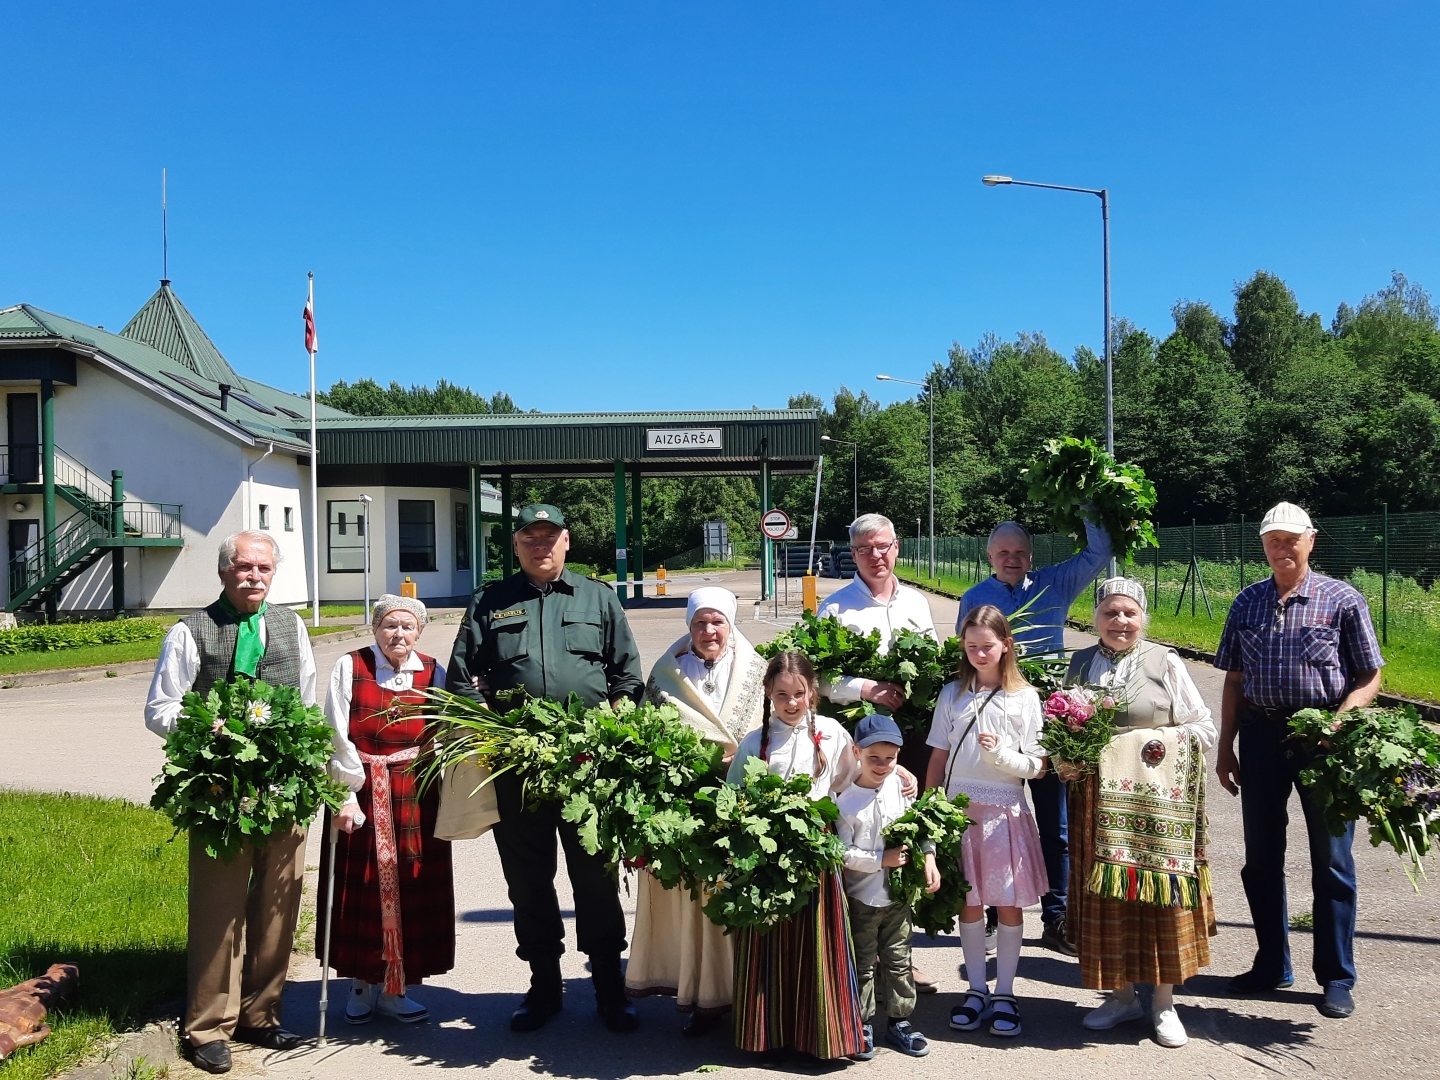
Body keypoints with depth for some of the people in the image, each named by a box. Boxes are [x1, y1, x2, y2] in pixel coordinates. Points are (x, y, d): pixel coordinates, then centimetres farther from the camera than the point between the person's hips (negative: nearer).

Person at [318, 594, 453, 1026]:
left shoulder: (433, 674, 3)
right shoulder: (349, 668, -4)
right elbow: (337, 739, -8)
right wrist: (347, 797, -12)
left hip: (415, 796, 2)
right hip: (360, 792, -2)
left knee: (412, 889, 5)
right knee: (361, 889, 6)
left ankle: (396, 988, 20)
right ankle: (363, 983, 23)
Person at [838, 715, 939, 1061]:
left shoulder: (899, 785, -3)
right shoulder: (847, 802, -16)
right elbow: (841, 853, -16)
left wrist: (929, 857, -6)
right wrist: (881, 860, -20)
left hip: (899, 893, 4)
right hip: (862, 898, -4)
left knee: (899, 959, 15)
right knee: (863, 963, 9)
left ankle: (898, 1021, 29)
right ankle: (862, 1026, 22)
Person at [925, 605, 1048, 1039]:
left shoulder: (1024, 697, -1)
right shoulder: (952, 694, 6)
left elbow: (1036, 767, -2)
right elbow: (938, 758, 9)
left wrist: (1001, 754, -20)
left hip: (1005, 811, -2)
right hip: (959, 808, 2)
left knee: (1009, 904, 3)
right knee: (968, 902, 8)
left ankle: (1004, 993, 18)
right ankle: (976, 989, 22)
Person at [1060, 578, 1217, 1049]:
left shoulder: (1165, 662, 0)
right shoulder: (1080, 664, 9)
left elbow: (1203, 727, 1)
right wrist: (1062, 761, -3)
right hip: (1097, 802, 3)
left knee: (1162, 895, 3)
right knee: (1105, 895, 8)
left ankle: (1163, 1002, 20)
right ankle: (1121, 995, 25)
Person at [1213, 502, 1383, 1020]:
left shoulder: (1341, 600, -3)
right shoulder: (1247, 603, 8)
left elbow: (1369, 676, -2)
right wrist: (1225, 748, 8)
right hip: (1260, 734, 4)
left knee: (1331, 860, 6)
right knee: (1261, 857, 12)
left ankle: (1337, 977, 20)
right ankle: (1271, 964, 27)